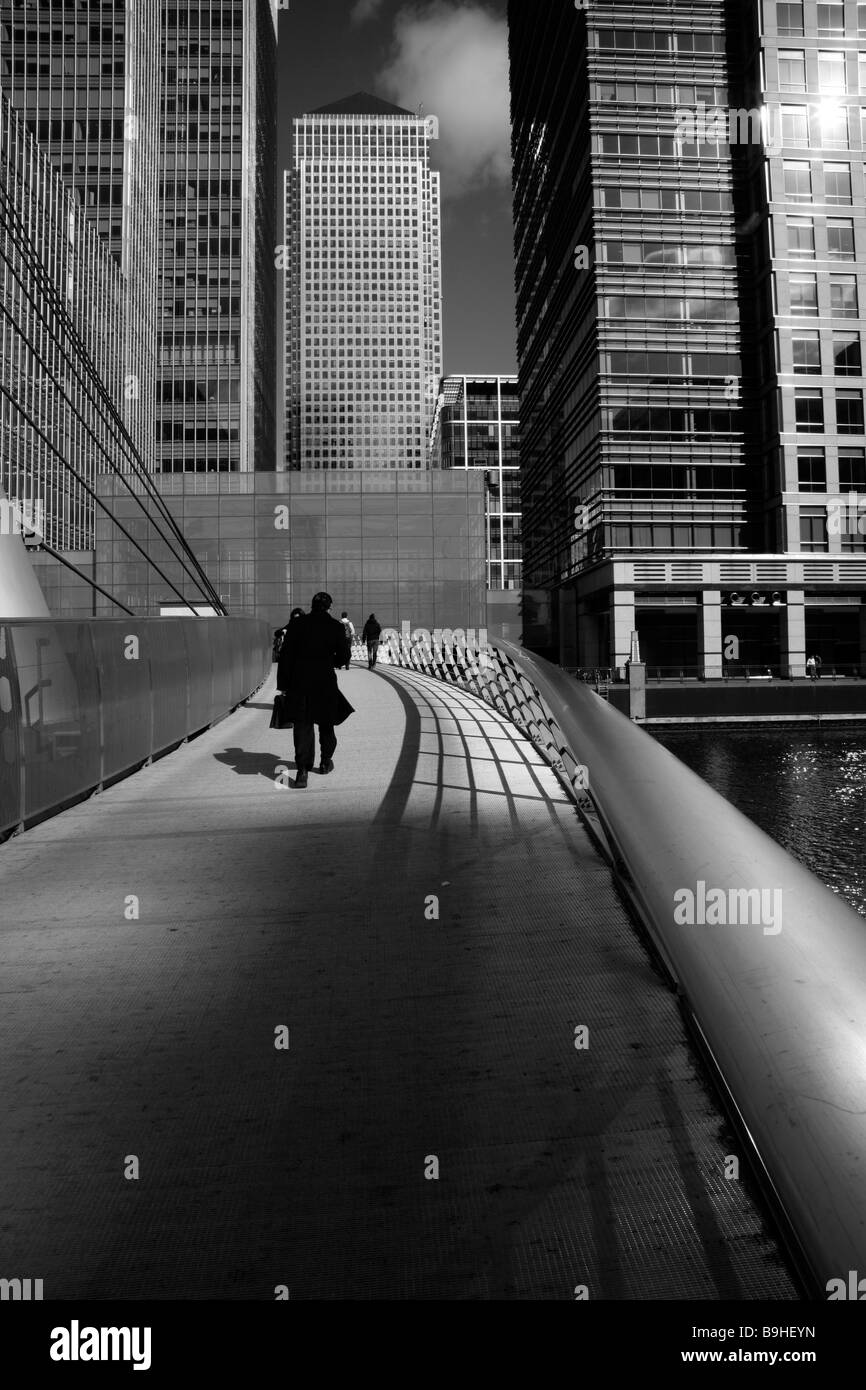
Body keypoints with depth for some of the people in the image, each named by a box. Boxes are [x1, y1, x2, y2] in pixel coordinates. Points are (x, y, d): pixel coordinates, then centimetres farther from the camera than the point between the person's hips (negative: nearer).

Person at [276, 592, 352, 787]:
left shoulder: (297, 624, 0)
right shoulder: (336, 627, -1)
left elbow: (285, 655, -1)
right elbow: (343, 656, 2)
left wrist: (283, 684, 3)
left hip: (299, 681, 0)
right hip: (325, 681, 0)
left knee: (302, 725, -1)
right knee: (326, 723, 18)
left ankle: (302, 769, -12)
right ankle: (325, 762, 30)